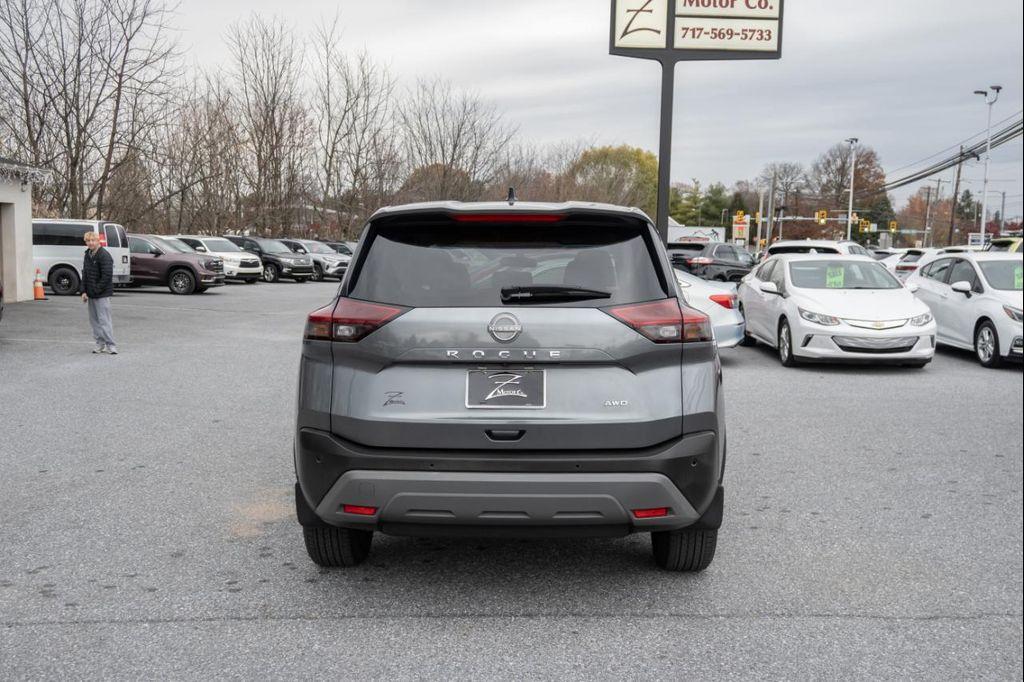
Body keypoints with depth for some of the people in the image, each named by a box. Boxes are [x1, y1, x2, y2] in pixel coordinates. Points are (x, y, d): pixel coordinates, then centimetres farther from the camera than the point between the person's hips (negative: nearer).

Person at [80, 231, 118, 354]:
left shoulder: (104, 255, -13)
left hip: (102, 294, -8)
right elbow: (84, 274, 16)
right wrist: (83, 291, 6)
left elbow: (107, 276, -17)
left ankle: (111, 345, -6)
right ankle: (100, 344, 20)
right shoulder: (87, 255, 12)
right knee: (94, 320, 12)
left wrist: (96, 290, -15)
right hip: (91, 294, 8)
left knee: (104, 320, -9)